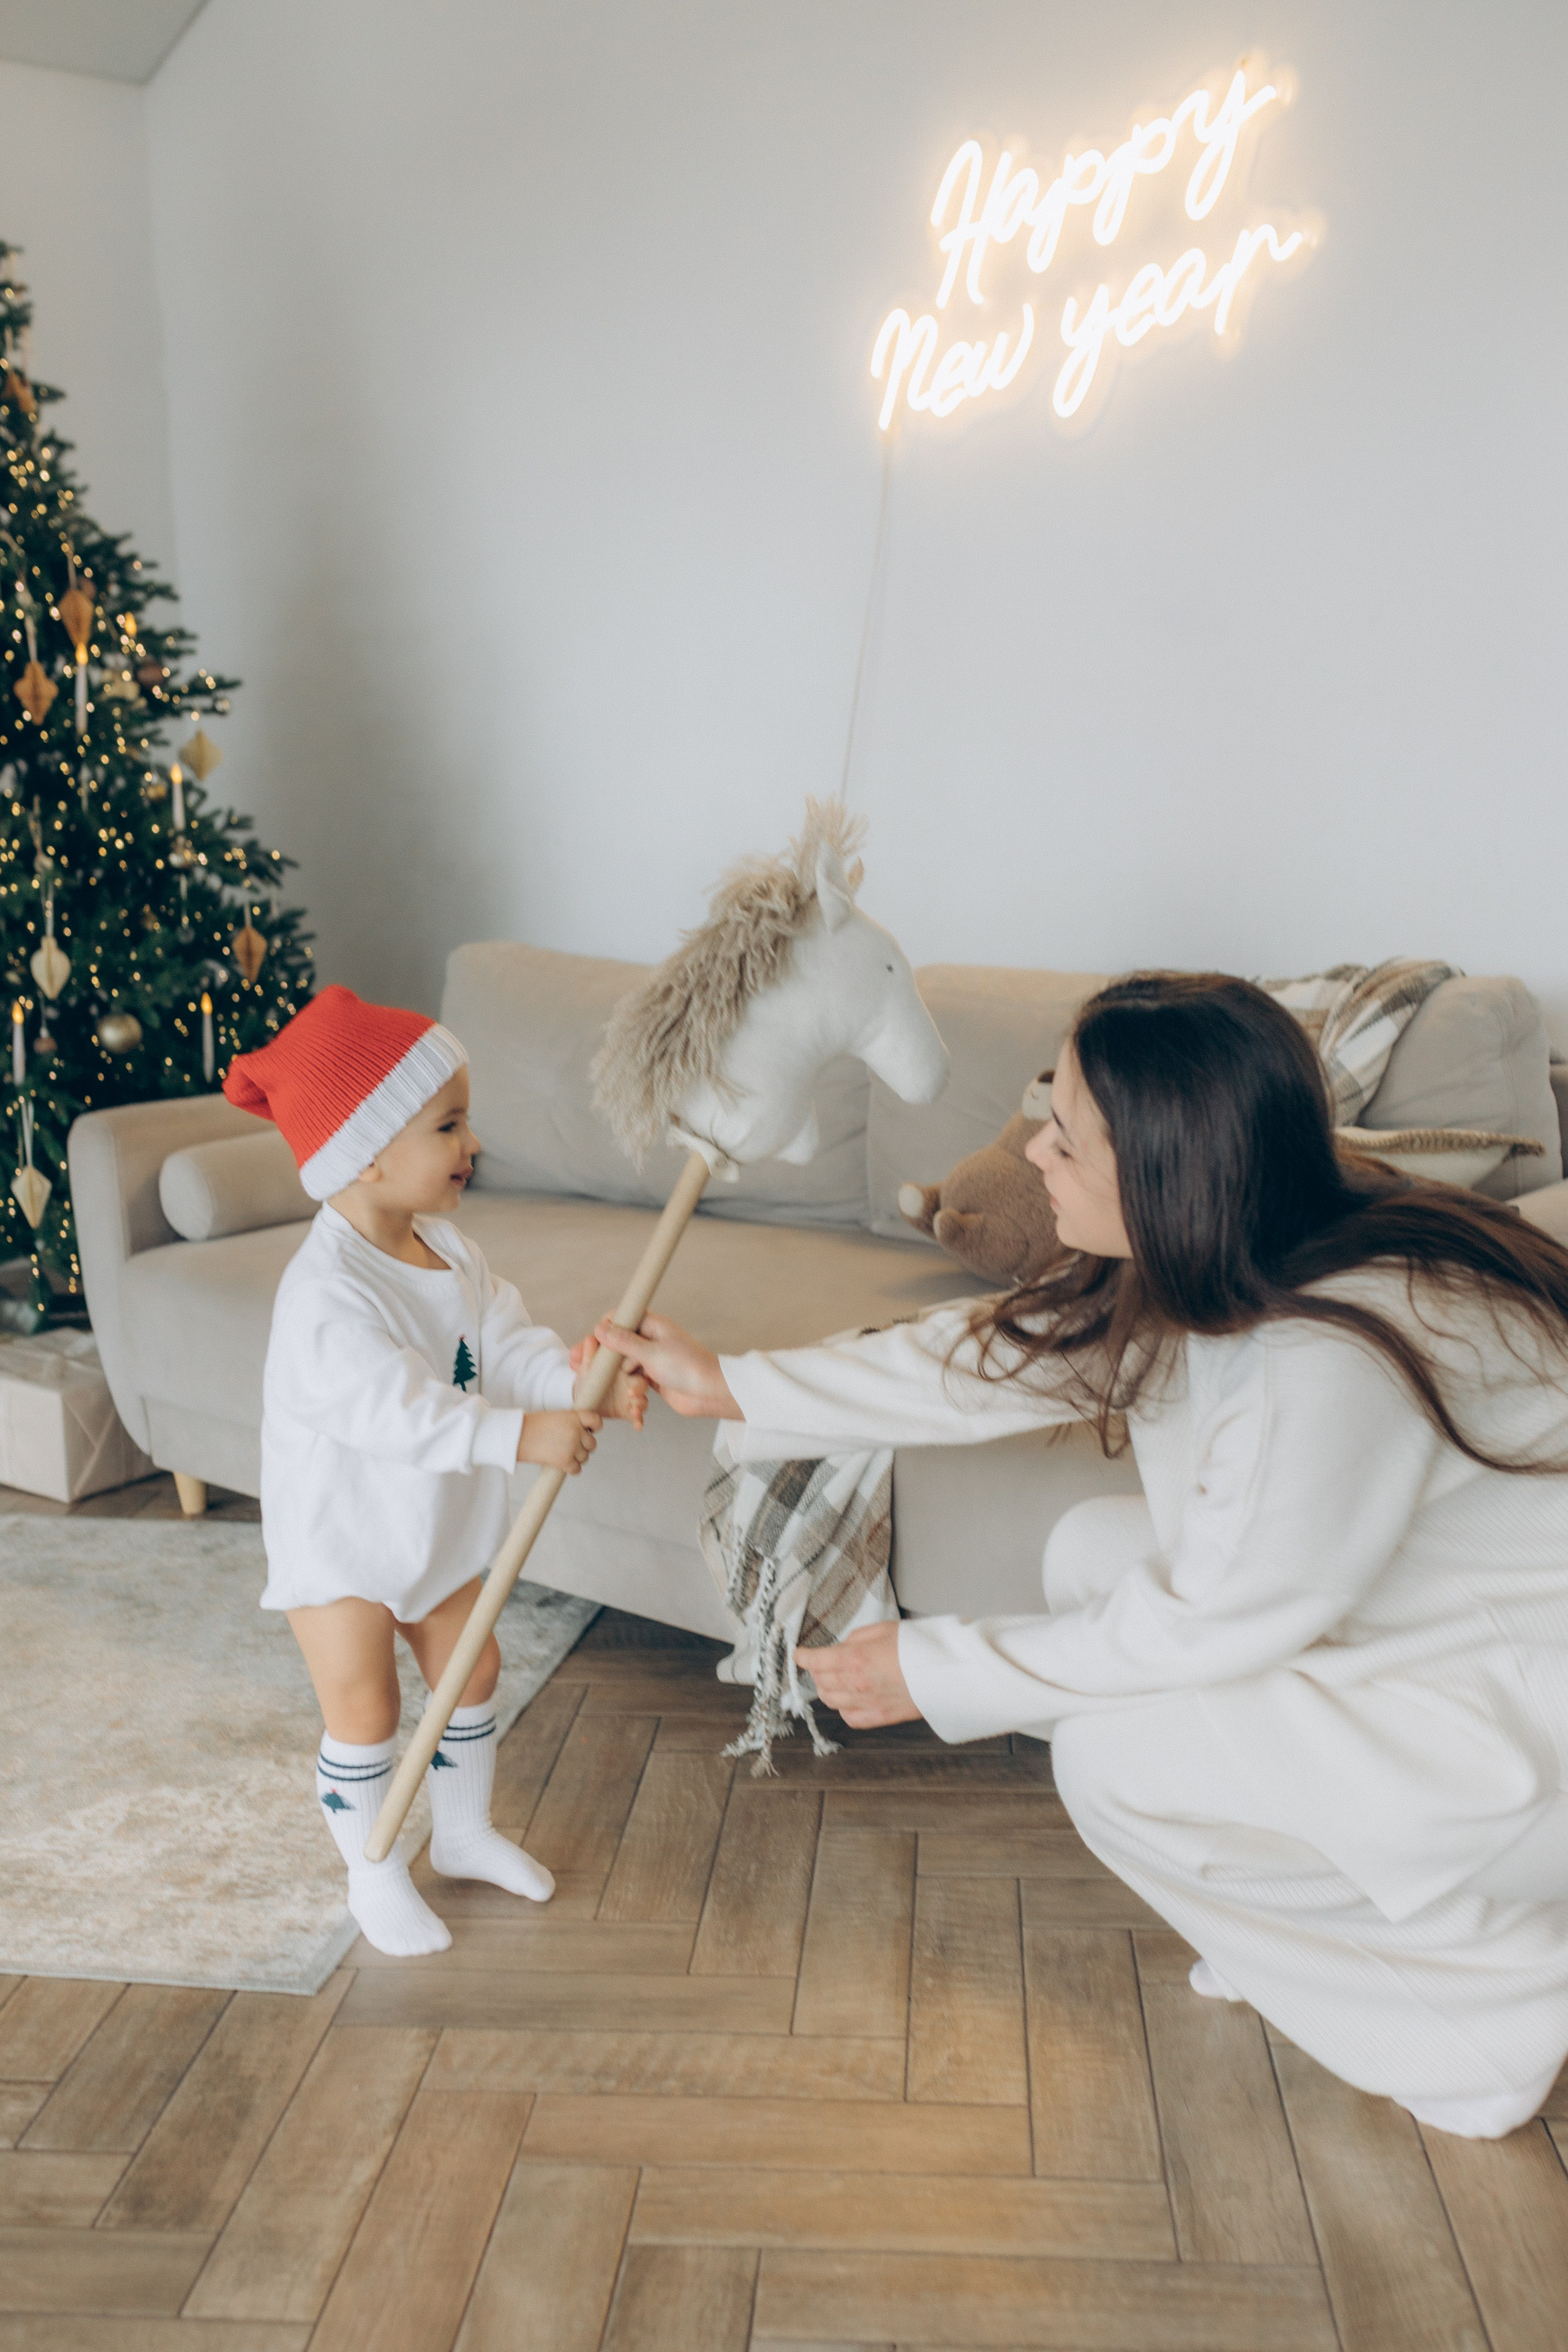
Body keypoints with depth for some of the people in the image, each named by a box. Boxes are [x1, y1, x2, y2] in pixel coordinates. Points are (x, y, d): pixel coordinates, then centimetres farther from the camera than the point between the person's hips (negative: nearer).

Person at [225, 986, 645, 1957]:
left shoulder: (447, 1247, -5)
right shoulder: (327, 1291, -32)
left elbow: (511, 1347, -9)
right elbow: (391, 1411, -39)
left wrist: (585, 1384, -28)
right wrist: (520, 1434, -45)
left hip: (434, 1523, 8)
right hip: (339, 1540, -8)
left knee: (471, 1674, 19)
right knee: (365, 1711, 6)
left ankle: (466, 1831, 41)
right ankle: (375, 1873, 28)